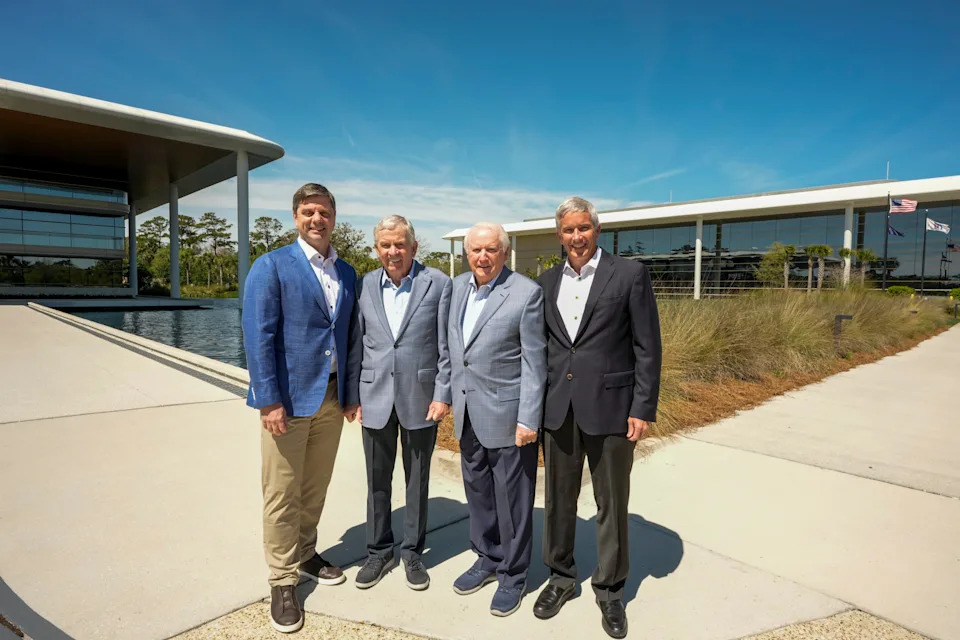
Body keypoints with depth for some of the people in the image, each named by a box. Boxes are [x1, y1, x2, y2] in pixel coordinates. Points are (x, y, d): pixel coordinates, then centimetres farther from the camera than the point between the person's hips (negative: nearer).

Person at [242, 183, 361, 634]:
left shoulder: (347, 273, 10)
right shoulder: (272, 266, -6)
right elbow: (258, 336, -12)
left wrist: (351, 392, 9)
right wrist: (269, 400, -17)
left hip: (332, 397, 5)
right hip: (288, 398, -5)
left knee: (316, 488, 17)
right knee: (282, 494, 6)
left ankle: (305, 554, 38)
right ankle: (282, 581, 22)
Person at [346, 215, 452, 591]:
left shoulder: (438, 283, -5)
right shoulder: (365, 286, 3)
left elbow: (446, 346, -5)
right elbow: (357, 343, 7)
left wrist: (442, 395, -9)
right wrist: (354, 394, 4)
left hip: (420, 397, -2)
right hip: (376, 397, 2)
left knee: (417, 480, 12)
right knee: (377, 481, 14)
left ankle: (412, 552, 32)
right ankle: (378, 552, 34)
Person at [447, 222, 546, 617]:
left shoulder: (527, 293, -12)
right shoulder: (457, 287, 6)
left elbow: (534, 361, -13)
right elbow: (453, 348, 12)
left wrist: (528, 419, -15)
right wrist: (451, 396, 11)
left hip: (507, 414, -6)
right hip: (468, 414, 6)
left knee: (512, 498, 8)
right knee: (478, 493, 19)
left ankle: (513, 575, 29)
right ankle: (488, 560, 40)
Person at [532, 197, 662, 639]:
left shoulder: (629, 274, -3)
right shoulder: (547, 282, 9)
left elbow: (647, 347, -4)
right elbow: (542, 346, 11)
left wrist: (643, 409, -9)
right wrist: (536, 405, 8)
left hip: (609, 406, -3)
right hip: (557, 408, 4)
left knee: (611, 503, 11)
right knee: (558, 499, 15)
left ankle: (610, 589, 31)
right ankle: (560, 577, 36)